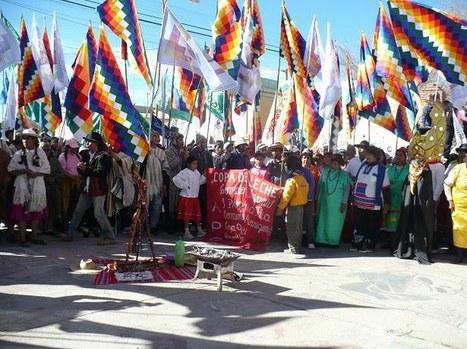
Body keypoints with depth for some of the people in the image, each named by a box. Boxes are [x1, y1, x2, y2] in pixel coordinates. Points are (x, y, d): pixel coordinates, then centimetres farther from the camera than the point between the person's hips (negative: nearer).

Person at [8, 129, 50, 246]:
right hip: (22, 186, -1)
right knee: (22, 212, -3)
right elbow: (11, 170, 1)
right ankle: (22, 238, 2)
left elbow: (47, 170, 2)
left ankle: (34, 236, 18)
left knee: (36, 211, 7)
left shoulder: (40, 153, 5)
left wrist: (35, 173, -14)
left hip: (38, 186, 1)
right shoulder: (18, 154, 5)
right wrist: (24, 171, -14)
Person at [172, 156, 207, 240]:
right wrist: (184, 185, -20)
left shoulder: (197, 172, 9)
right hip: (187, 197, -7)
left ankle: (199, 230, 25)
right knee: (187, 215, -1)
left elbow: (199, 181, 19)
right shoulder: (184, 172, -14)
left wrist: (204, 177, 3)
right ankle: (186, 232, 6)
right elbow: (176, 179, -24)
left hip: (195, 196, 7)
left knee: (197, 214, 14)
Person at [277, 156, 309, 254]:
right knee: (298, 228, 16)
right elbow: (305, 192, 12)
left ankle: (293, 248, 4)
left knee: (291, 228, 0)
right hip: (301, 206, 8)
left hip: (293, 207, -8)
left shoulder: (292, 180, -18)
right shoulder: (303, 179, 6)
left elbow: (286, 195, -20)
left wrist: (280, 207, -16)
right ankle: (298, 247, 24)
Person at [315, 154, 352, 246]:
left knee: (335, 222, 4)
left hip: (337, 203, -2)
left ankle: (333, 241, 14)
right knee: (323, 220, 4)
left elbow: (346, 189, -4)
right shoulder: (325, 172, 5)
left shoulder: (344, 174, -3)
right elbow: (320, 186, 10)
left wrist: (344, 203, -8)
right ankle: (322, 240, 13)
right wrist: (318, 199, 9)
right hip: (325, 202, 2)